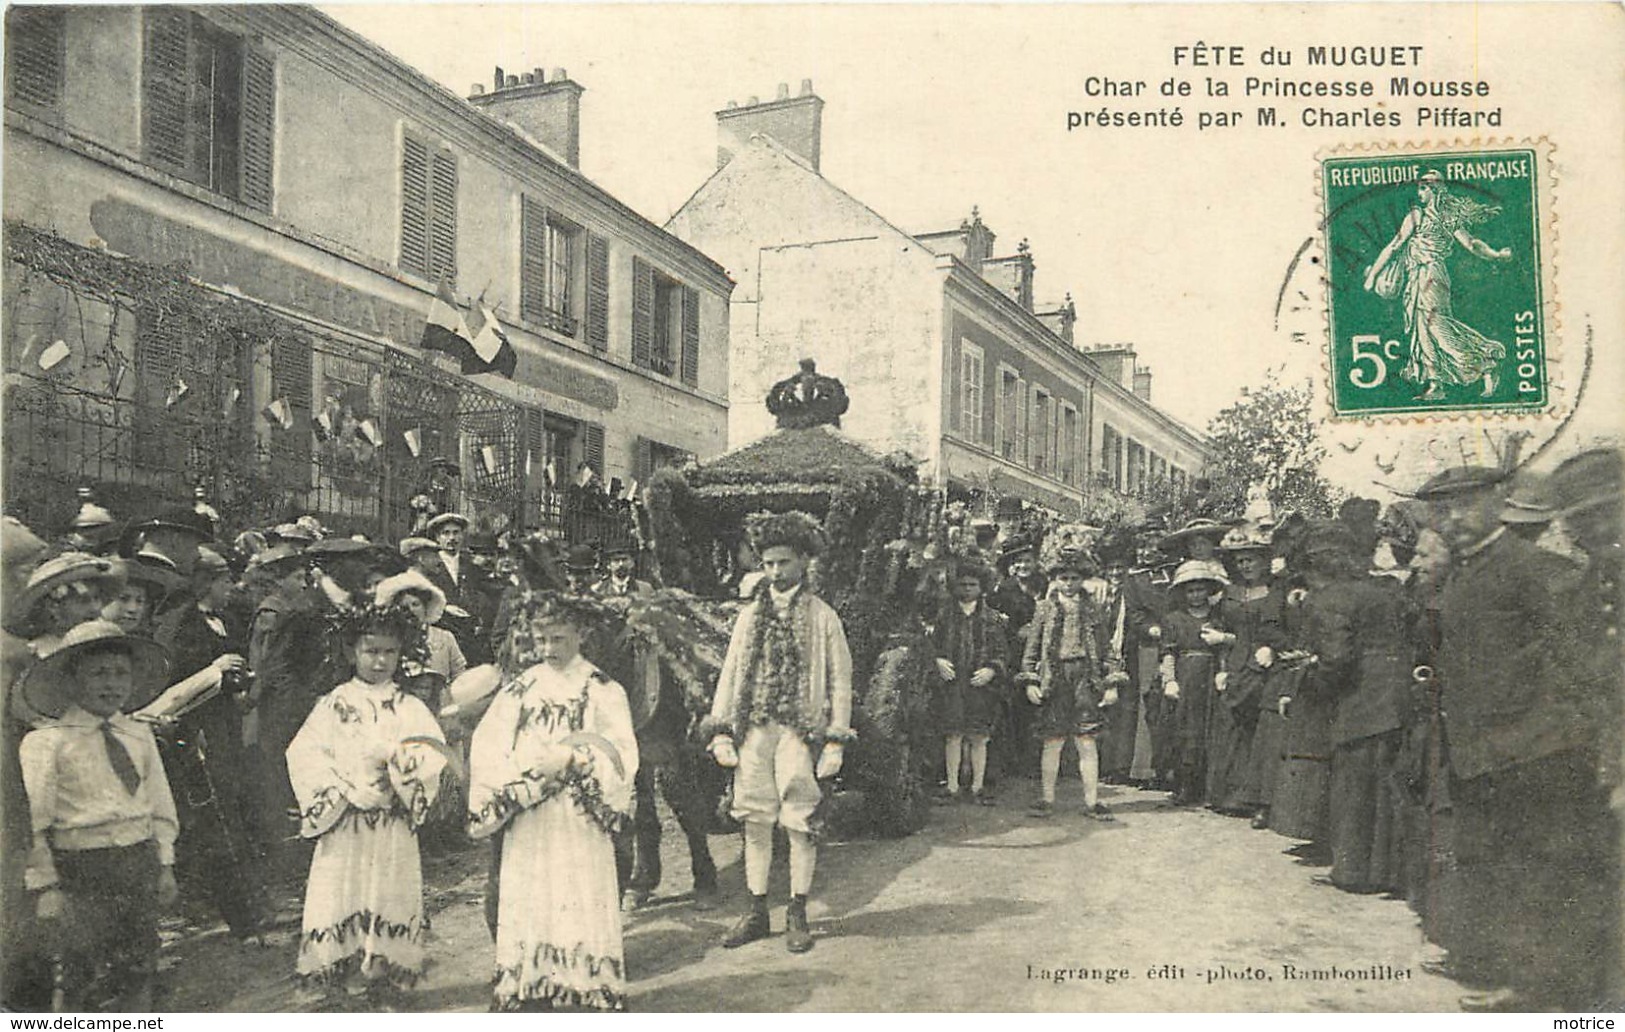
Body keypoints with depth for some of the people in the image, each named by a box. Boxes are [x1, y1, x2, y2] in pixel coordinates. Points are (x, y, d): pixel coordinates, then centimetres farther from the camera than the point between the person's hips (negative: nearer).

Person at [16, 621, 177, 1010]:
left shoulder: (139, 735, 9)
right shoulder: (46, 741, -8)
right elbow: (31, 821, -9)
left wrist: (165, 865, 11)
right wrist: (45, 886, -11)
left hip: (141, 863, 5)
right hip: (82, 871, -5)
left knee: (140, 968, 13)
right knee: (82, 980, 2)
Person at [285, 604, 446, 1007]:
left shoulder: (410, 709, 8)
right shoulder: (333, 705, 4)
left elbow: (431, 761, -3)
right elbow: (304, 757, -5)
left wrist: (393, 755, -20)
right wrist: (349, 787, -15)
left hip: (394, 831, 1)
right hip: (343, 829, -1)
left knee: (391, 899, 2)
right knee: (341, 897, -2)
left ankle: (387, 991, 11)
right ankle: (339, 994, 8)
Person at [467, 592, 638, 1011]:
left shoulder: (603, 690, 3)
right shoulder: (519, 690, 11)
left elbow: (619, 754, -8)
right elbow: (486, 750, 3)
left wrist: (571, 760, -23)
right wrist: (527, 773, -13)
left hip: (580, 824, -3)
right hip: (527, 828, 3)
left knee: (581, 909, -3)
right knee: (528, 912, 2)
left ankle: (588, 998, 4)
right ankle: (528, 997, 9)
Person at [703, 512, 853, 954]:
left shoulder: (823, 618, 2)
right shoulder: (750, 615, 12)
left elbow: (840, 681, 1)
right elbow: (730, 673, 12)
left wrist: (835, 741, -6)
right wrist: (721, 731, 4)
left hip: (799, 733, -3)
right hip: (753, 732, 3)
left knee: (801, 825, 1)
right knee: (754, 822, 7)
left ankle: (797, 916, 14)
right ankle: (757, 913, 19)